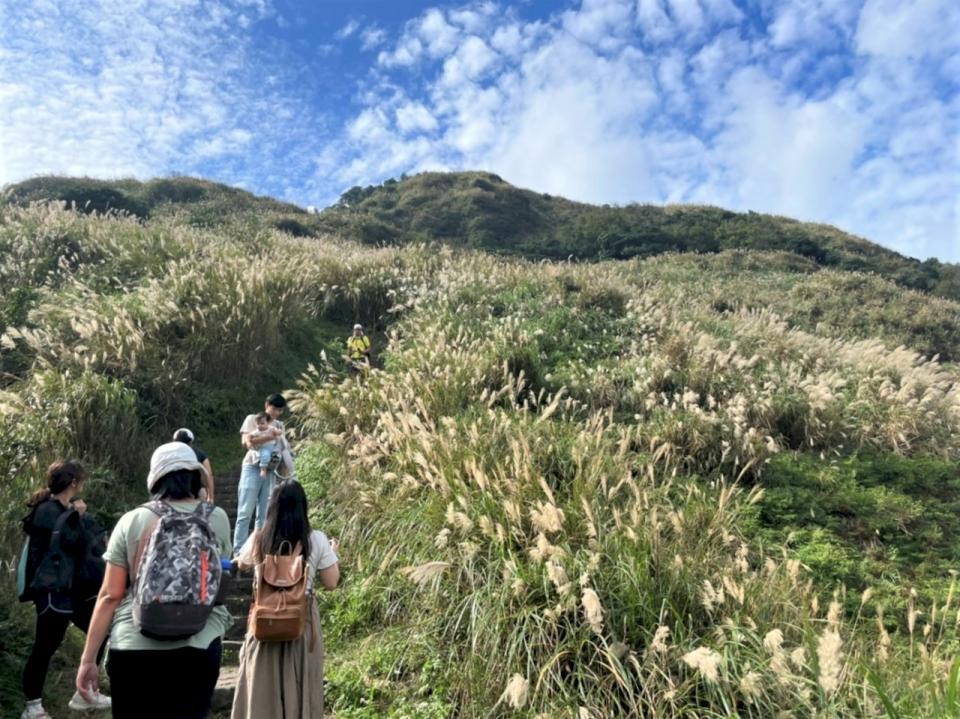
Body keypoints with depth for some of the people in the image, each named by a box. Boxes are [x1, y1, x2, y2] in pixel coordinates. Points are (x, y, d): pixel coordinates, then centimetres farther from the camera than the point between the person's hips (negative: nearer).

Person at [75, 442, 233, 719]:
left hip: (133, 648, 0)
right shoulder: (217, 518, 2)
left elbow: (110, 595, -1)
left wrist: (87, 659, 7)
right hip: (197, 648, 0)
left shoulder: (132, 521, -1)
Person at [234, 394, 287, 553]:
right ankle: (239, 551, -4)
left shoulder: (279, 426, 16)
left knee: (264, 514, 4)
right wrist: (269, 437, -13)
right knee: (245, 512, -6)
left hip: (271, 471, 4)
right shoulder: (252, 419, 5)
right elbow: (246, 442, -8)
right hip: (252, 468, -4)